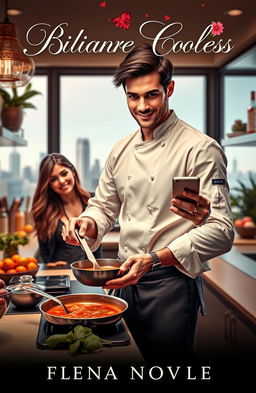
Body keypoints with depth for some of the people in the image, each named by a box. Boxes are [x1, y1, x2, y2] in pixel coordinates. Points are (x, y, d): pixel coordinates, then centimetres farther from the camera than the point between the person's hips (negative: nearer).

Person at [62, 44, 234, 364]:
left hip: (171, 285, -6)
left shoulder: (201, 149, -12)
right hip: (126, 281, 6)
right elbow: (104, 205, 19)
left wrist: (154, 260, -28)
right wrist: (88, 223, -5)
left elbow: (221, 231, -18)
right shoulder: (122, 150, 9)